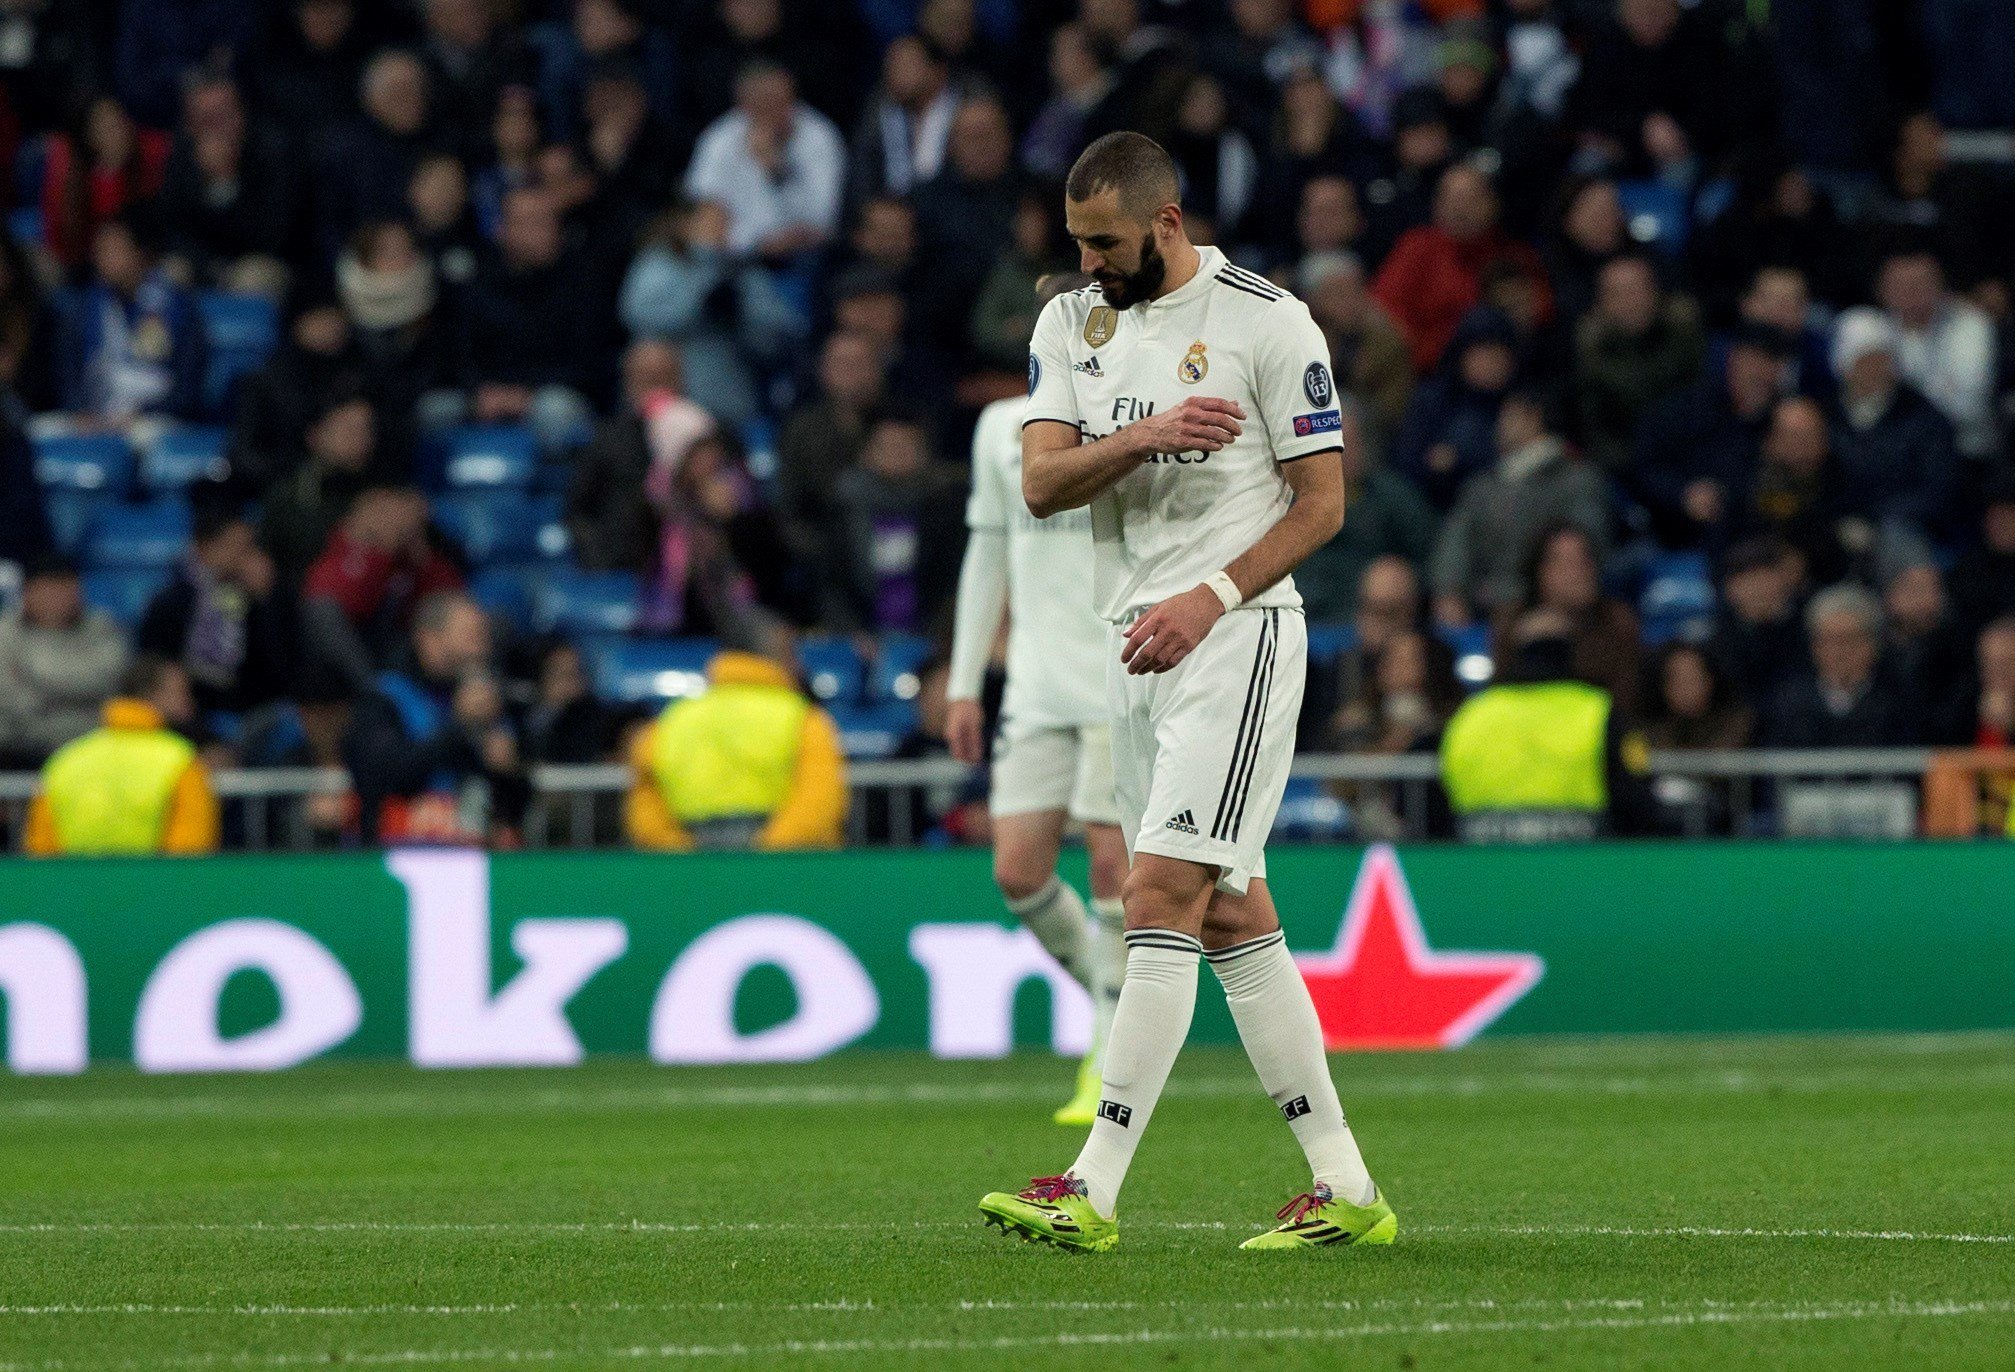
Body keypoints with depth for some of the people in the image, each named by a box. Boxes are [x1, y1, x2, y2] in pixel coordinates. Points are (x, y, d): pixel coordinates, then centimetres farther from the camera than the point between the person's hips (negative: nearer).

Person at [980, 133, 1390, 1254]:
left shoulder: (1266, 322, -7)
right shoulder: (1074, 323, 11)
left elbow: (1323, 502, -6)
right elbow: (1041, 485, 0)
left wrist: (1209, 601, -16)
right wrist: (1142, 438, -18)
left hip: (1236, 633, -8)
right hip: (1138, 645, 8)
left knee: (1164, 892, -15)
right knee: (1230, 914, 8)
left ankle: (1095, 1190, -20)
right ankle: (1347, 1191, 12)